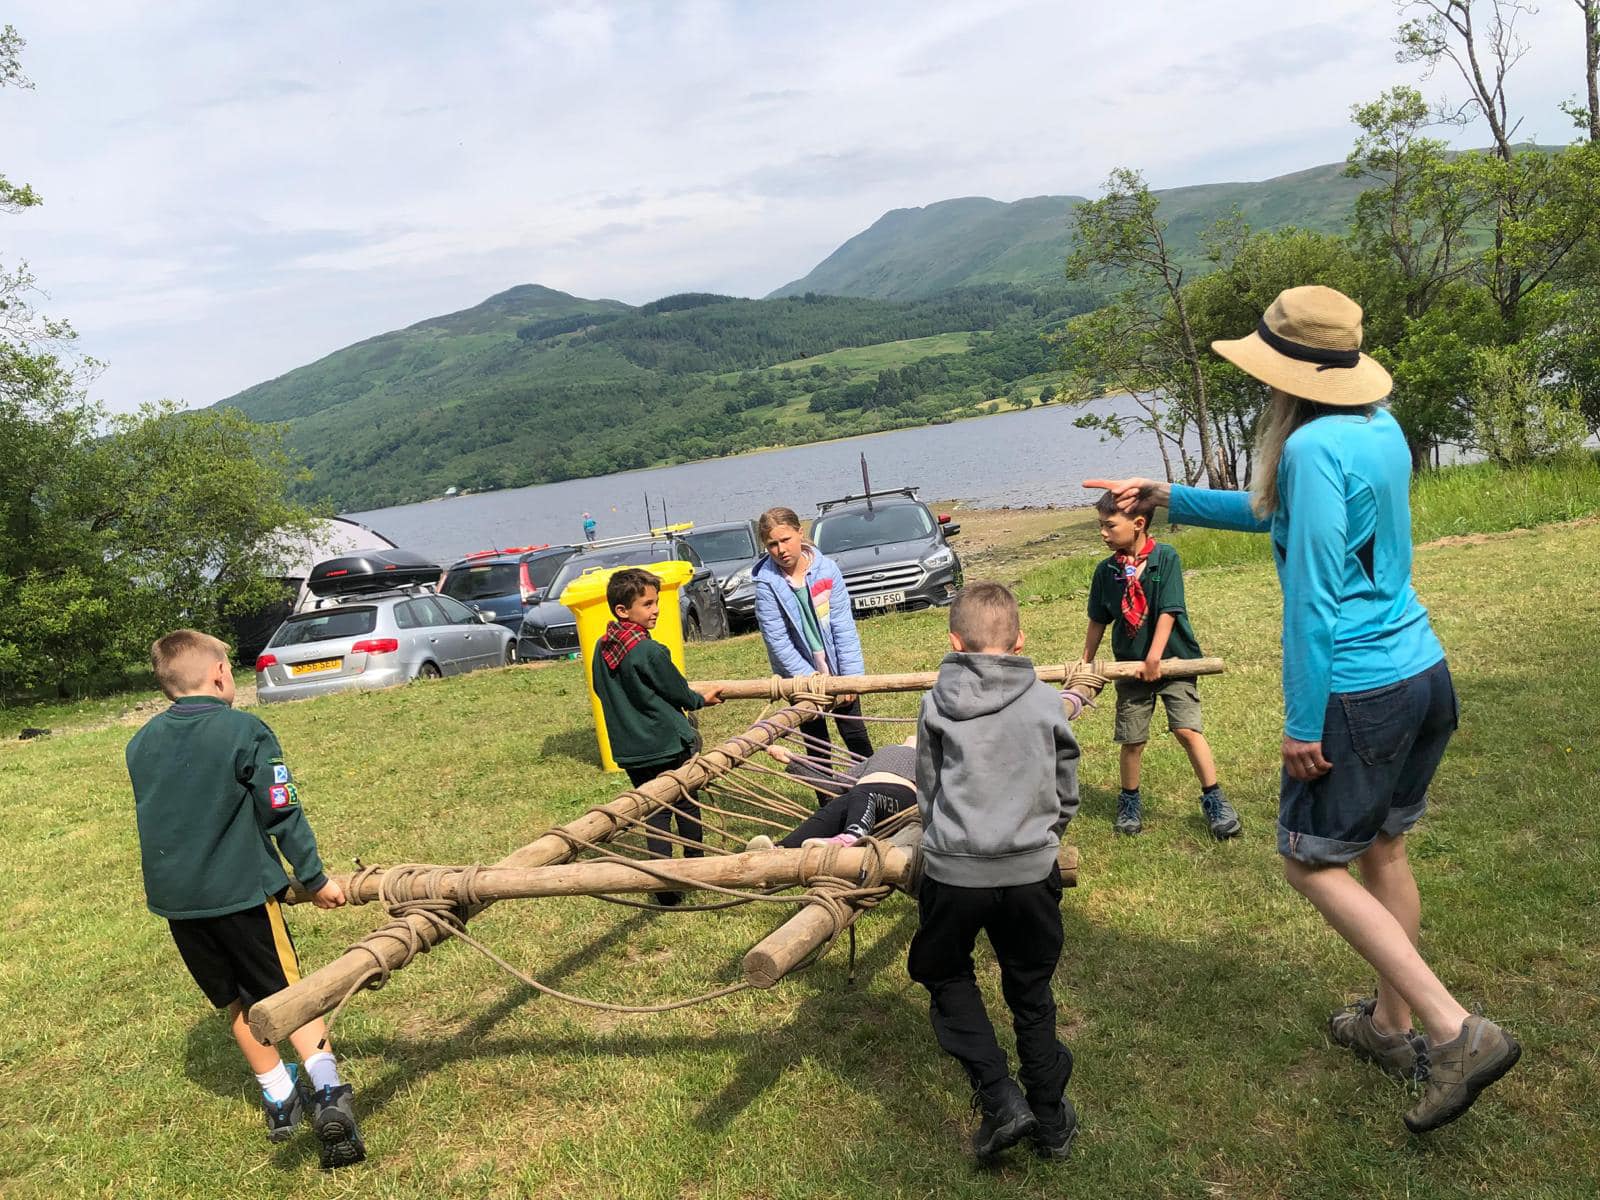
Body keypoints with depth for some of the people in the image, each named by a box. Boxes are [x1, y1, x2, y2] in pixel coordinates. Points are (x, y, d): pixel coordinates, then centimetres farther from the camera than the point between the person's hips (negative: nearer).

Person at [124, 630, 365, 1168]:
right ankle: (329, 1092, -6)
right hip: (241, 891, -5)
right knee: (287, 989, 6)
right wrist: (314, 878, -2)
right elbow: (283, 814, -12)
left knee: (235, 1000, 18)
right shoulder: (246, 731, -13)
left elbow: (156, 819, 16)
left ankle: (279, 1101, 26)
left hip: (173, 896, 5)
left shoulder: (140, 744, 5)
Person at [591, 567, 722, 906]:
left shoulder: (602, 648, 1)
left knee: (654, 814, 11)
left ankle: (665, 890, 10)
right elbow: (679, 692, -9)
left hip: (629, 749, 6)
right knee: (686, 807, 14)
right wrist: (701, 699, 12)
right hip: (667, 744, -6)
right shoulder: (649, 651, -20)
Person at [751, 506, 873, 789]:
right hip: (801, 675, -1)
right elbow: (777, 640, -16)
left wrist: (850, 675, -13)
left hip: (838, 672, 1)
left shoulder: (826, 569, -11)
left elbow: (844, 626, -9)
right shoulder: (767, 583, -16)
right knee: (817, 744, 10)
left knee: (856, 736, 9)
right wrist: (810, 678, -18)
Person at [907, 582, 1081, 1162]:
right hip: (1031, 870, 2)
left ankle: (1000, 1098, 9)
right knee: (1031, 990, 20)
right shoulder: (1047, 701, 0)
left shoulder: (937, 704, -3)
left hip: (953, 870, -2)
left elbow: (926, 791, 7)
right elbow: (1067, 795, 9)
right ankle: (1051, 1121, 30)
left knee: (947, 976, 21)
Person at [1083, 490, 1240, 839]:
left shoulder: (1165, 557, -11)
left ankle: (1213, 798, 4)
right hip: (1130, 666, 3)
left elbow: (1168, 611, -15)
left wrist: (1154, 658, -18)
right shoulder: (1106, 570, 1)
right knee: (1131, 740, 6)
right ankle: (1130, 801, 26)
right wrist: (1085, 663, 13)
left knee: (1187, 729, -11)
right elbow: (1098, 620, 11)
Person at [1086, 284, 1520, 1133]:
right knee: (1382, 849, 20)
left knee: (1311, 863, 5)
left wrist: (1302, 723, -15)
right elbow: (1278, 515, 20)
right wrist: (1166, 497, 22)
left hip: (1358, 692, -9)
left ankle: (1457, 1033, 2)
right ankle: (1393, 1026, 34)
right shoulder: (1382, 428, 8)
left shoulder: (1312, 446, -19)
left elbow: (1312, 596, -20)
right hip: (1426, 674, 9)